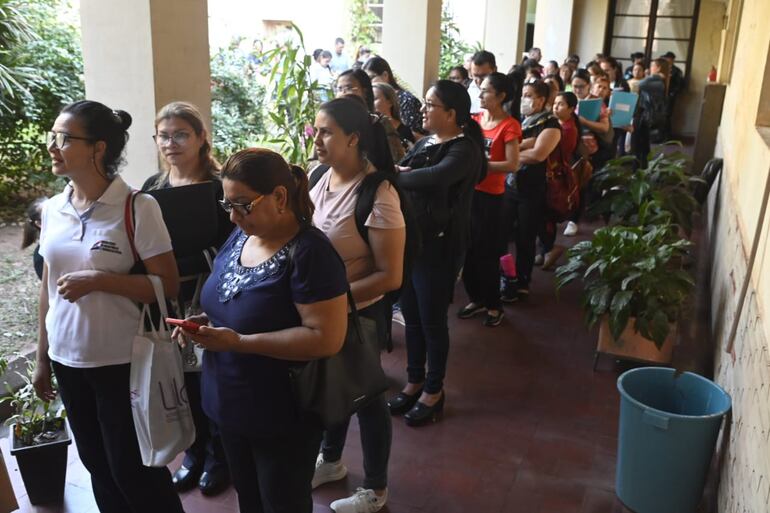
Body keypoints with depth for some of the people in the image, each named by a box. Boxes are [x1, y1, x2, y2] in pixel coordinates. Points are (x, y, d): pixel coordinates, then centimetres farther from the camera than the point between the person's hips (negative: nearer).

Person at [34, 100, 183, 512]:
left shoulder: (138, 207, -15)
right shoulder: (53, 209, 3)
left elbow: (168, 286, -15)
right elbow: (48, 287, 10)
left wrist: (99, 281, -23)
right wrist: (42, 357, 13)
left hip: (122, 361, -5)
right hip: (67, 358, 6)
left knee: (132, 469, 7)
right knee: (96, 463, 18)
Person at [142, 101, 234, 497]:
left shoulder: (219, 187, -12)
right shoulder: (151, 187, 4)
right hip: (169, 301, 5)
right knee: (183, 379, 16)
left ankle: (218, 456, 30)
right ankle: (194, 452, 36)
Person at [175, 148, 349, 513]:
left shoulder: (310, 253, -23)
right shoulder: (240, 237, 1)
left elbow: (327, 338, -28)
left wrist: (239, 342, -29)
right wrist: (206, 322, -6)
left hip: (283, 415, -7)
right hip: (231, 404, 8)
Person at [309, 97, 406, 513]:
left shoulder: (377, 196, -24)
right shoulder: (320, 178, -3)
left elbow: (390, 276, -24)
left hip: (358, 313, -7)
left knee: (365, 396, 11)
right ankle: (330, 460, 50)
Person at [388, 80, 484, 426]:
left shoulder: (464, 149, -14)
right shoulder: (425, 142, 12)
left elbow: (436, 177, -34)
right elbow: (397, 172, 2)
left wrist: (396, 175, -23)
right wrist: (399, 171, -20)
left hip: (439, 245, -7)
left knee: (432, 319, 5)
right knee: (411, 315, 15)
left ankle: (434, 390, 23)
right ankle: (414, 382, 32)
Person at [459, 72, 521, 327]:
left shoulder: (509, 126, -10)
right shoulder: (474, 120, 8)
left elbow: (512, 164, -16)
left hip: (490, 196, -6)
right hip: (468, 191, 6)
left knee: (487, 252, 2)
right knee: (467, 249, 12)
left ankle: (494, 305, 17)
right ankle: (476, 298, 28)